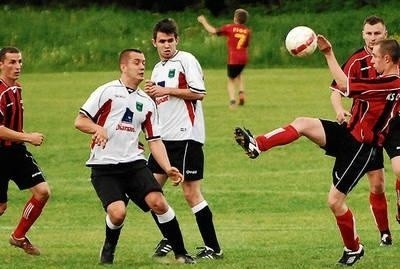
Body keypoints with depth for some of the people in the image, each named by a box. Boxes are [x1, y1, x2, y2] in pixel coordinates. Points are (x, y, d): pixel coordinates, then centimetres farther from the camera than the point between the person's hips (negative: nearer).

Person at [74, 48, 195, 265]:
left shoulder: (146, 102, 15)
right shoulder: (107, 91, 0)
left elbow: (154, 140, 14)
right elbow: (80, 121, -1)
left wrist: (168, 169, 0)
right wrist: (98, 129, -22)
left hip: (134, 163, 4)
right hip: (104, 166, -4)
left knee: (158, 202, -17)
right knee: (118, 212, -22)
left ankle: (180, 253, -5)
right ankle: (109, 248, 10)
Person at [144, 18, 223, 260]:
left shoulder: (186, 60, -5)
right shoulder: (158, 69, 19)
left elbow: (199, 92, -14)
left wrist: (166, 91, -12)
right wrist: (150, 94, 5)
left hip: (185, 136, -8)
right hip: (165, 138, 8)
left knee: (191, 193, -9)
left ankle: (213, 248, -3)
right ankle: (168, 240, 18)